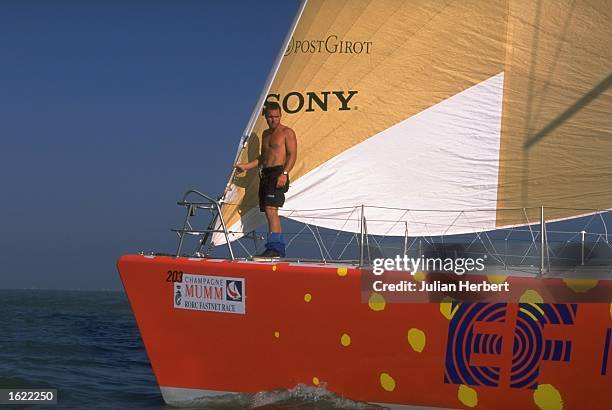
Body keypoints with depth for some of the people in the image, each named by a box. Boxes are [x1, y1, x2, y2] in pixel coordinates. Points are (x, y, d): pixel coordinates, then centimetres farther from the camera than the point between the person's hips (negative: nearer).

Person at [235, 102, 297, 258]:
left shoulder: (287, 132, -2)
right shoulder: (265, 134, 22)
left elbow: (292, 154, -10)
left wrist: (284, 173, -22)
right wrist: (245, 166, 17)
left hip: (278, 173, -8)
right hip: (265, 174, 8)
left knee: (270, 210, -20)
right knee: (269, 212, 7)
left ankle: (274, 248, -23)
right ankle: (279, 248, 12)